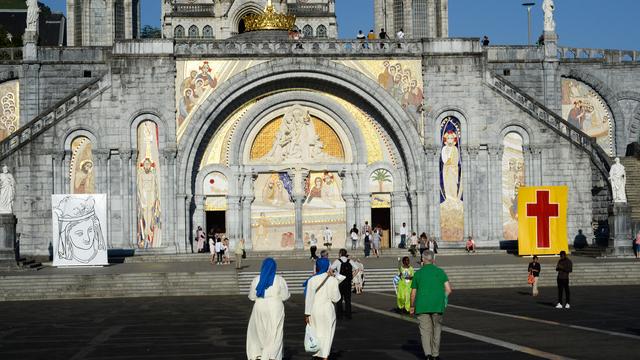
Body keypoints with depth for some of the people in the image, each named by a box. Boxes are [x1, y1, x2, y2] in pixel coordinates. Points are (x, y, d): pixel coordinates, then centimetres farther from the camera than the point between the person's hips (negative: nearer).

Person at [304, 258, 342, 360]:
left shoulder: (312, 280, -9)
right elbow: (335, 298, -3)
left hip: (314, 310, 0)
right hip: (328, 310, 0)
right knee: (327, 334, 10)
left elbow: (309, 298, -8)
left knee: (316, 333, 13)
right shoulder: (333, 280, -7)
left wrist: (307, 314, -2)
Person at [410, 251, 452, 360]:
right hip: (438, 306, 1)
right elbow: (448, 290, -2)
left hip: (422, 306, -1)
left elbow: (413, 294, 6)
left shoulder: (417, 273, 3)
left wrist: (412, 307, 19)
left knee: (425, 330, 2)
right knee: (436, 329, 15)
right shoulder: (440, 271, 4)